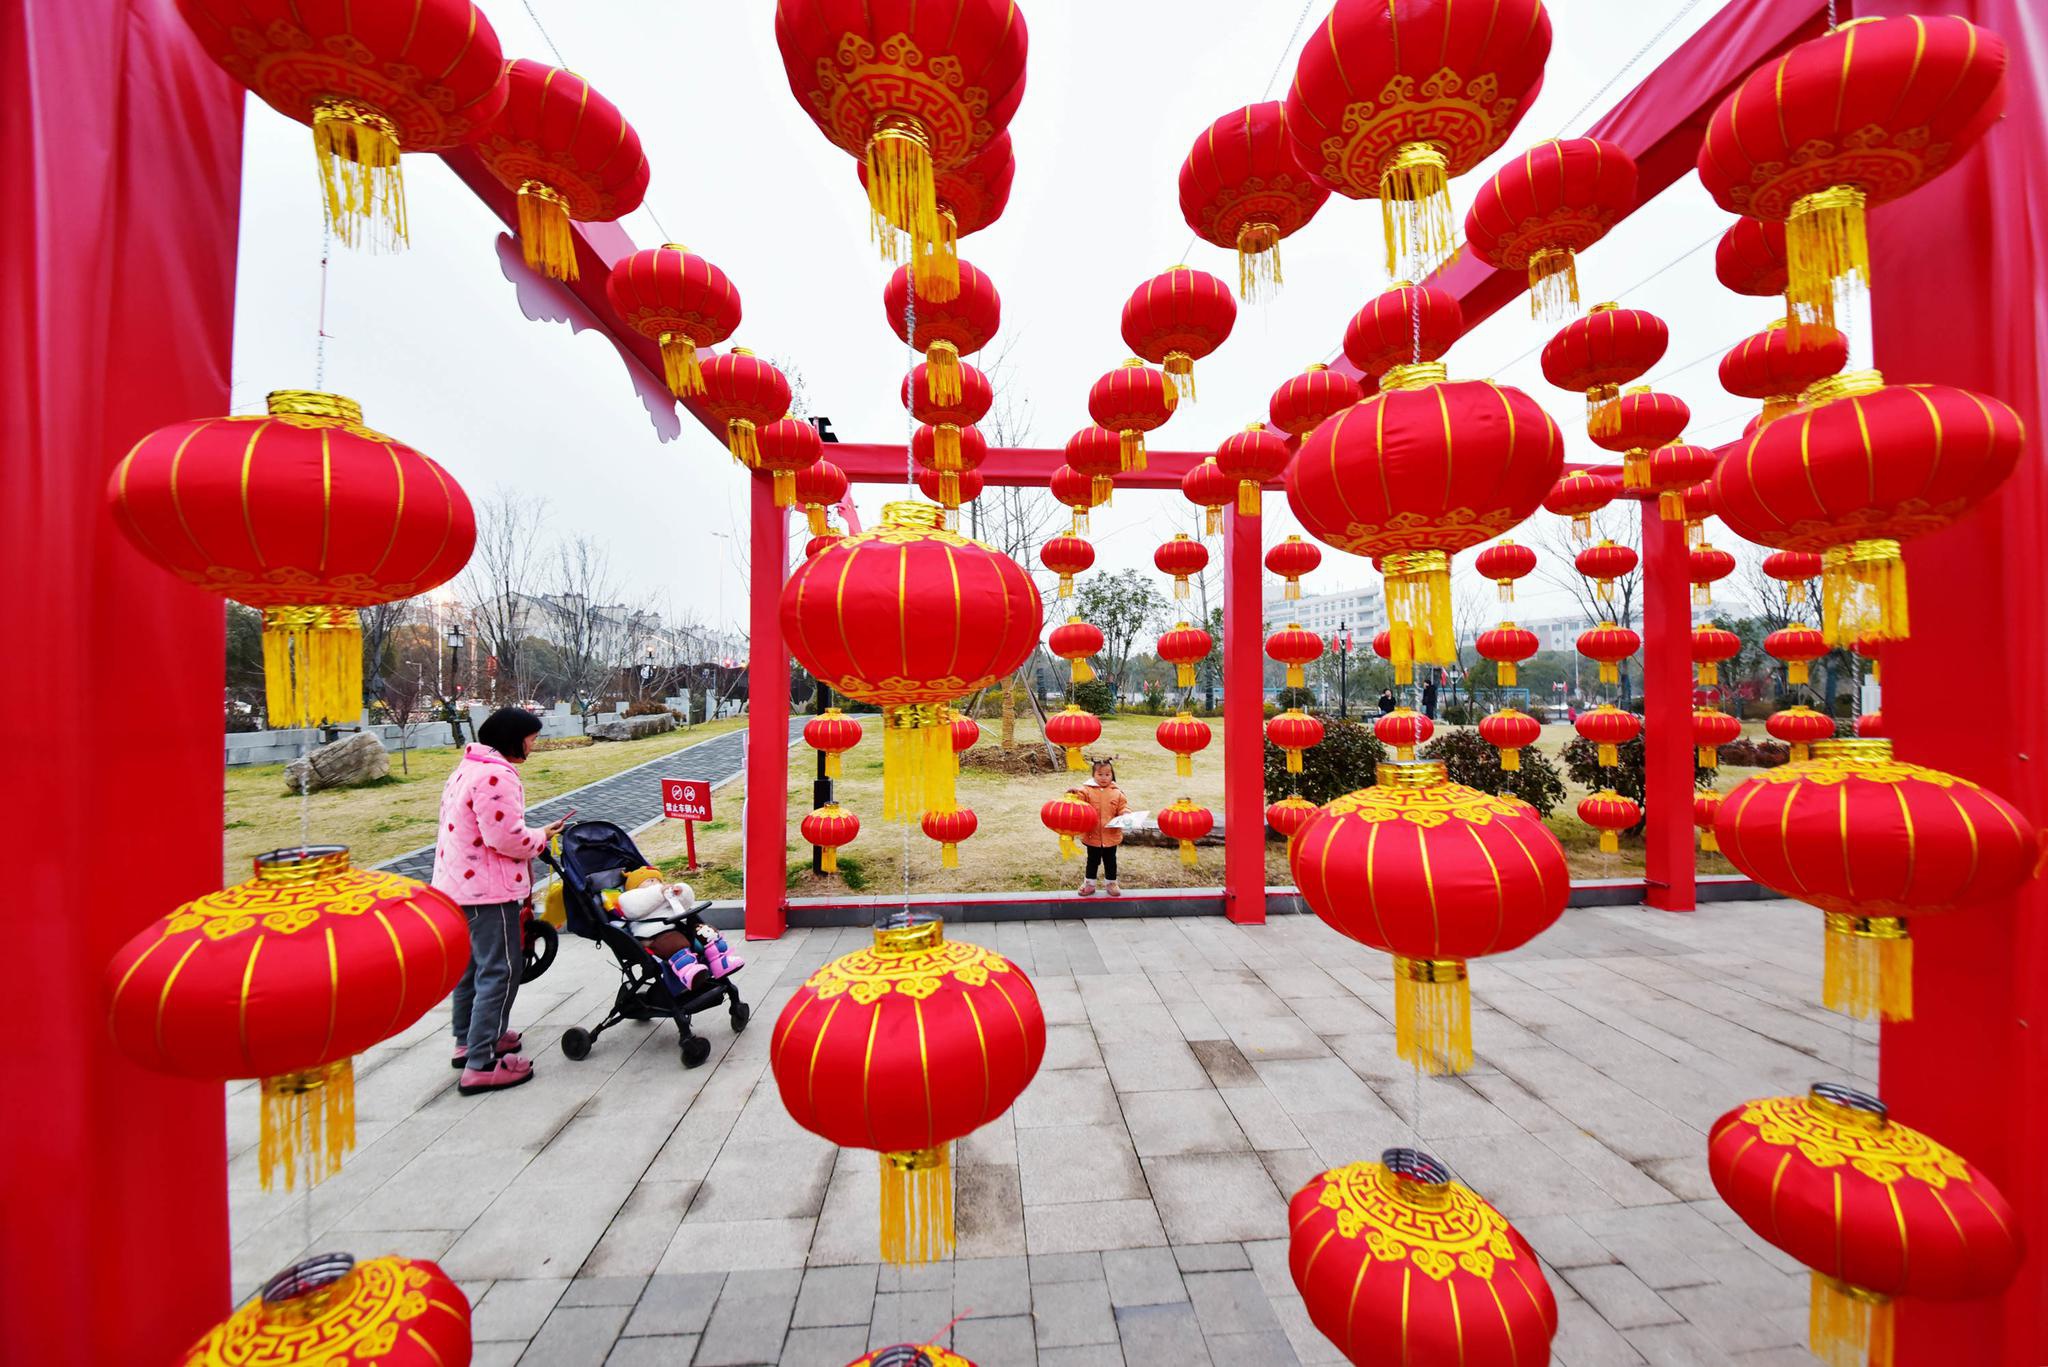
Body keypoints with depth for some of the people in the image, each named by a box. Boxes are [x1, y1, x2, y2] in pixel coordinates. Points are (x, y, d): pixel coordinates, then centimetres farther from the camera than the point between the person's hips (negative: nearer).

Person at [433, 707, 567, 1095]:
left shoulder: (468, 768, 13)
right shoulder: (496, 775, -22)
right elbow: (506, 838, -24)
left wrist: (532, 835, 10)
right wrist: (541, 837, -6)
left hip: (458, 884, 11)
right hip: (486, 890, -11)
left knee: (473, 964, 23)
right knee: (499, 973, -3)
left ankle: (468, 1041, 39)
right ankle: (481, 1065, 3)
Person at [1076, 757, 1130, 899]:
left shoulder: (1117, 792, -2)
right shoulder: (1087, 790, -7)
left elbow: (1123, 807, 1)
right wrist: (1075, 794, -41)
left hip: (1111, 835, 1)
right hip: (1092, 835, -1)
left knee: (1110, 860, 16)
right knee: (1093, 860, 15)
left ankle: (1110, 883, 33)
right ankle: (1089, 883, 29)